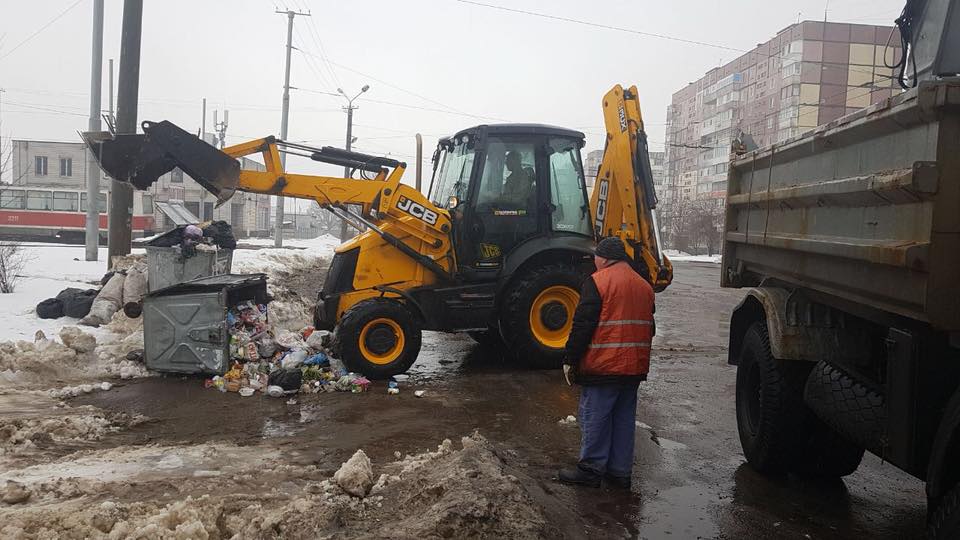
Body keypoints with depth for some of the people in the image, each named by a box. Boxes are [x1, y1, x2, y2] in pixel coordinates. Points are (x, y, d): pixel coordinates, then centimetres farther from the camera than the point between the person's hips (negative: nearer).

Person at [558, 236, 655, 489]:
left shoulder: (598, 281, -11)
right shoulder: (644, 286, 14)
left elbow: (582, 325, -14)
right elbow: (648, 328, 21)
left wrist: (570, 360, -8)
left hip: (603, 367, -7)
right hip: (635, 368, 7)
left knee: (594, 418, 2)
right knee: (624, 419, 13)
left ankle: (591, 470, 9)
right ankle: (620, 472, 19)